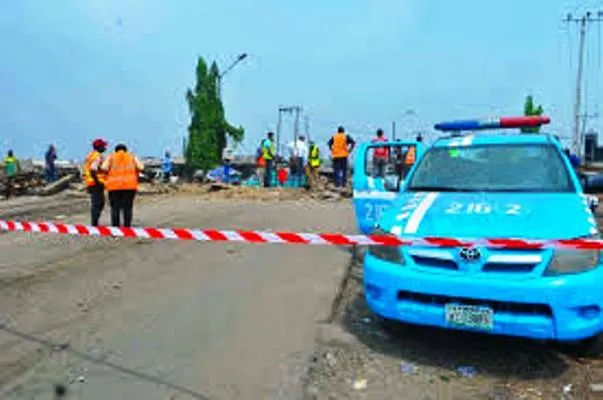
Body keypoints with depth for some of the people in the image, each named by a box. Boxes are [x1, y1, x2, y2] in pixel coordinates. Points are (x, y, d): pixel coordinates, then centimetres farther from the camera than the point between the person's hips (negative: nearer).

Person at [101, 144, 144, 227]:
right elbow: (141, 167, 1)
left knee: (115, 208, 2)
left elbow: (104, 168, -4)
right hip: (130, 185, 0)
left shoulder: (111, 157, 13)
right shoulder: (132, 157, 15)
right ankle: (127, 227, -4)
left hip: (114, 185, 0)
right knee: (127, 207, 1)